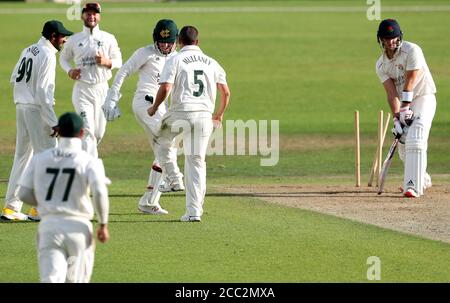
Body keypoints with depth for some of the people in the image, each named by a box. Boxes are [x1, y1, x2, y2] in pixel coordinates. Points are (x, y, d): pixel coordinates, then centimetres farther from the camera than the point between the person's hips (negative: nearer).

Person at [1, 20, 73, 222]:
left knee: (22, 156, 13)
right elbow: (43, 91, -19)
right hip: (37, 109, -9)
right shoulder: (47, 55, -14)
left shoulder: (28, 51, 12)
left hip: (21, 107, 9)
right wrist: (53, 121, -19)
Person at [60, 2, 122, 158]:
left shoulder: (108, 39, 3)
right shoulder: (74, 40, 3)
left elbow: (118, 62, 7)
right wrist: (69, 70, -5)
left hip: (102, 89, 2)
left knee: (98, 133, 9)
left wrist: (107, 62, -15)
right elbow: (63, 58, 16)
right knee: (88, 131, -14)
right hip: (82, 90, -2)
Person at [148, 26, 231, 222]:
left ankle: (173, 179, 14)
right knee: (197, 162, 6)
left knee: (161, 139, 27)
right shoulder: (211, 63, 12)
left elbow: (165, 88, -13)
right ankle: (194, 211, 1)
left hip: (180, 113, -3)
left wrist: (154, 108, 4)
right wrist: (220, 114, 27)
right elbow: (226, 92, 11)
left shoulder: (175, 60, -1)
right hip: (204, 115, 3)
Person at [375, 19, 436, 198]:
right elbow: (391, 93, -9)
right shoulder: (381, 65, 0)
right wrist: (397, 117, -23)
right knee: (403, 146, 11)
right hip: (403, 103, 7)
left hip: (423, 97, -7)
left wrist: (406, 108, -26)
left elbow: (410, 82, -21)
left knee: (415, 140, -22)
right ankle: (423, 180, 34)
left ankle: (413, 186, -29)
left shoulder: (412, 51, -17)